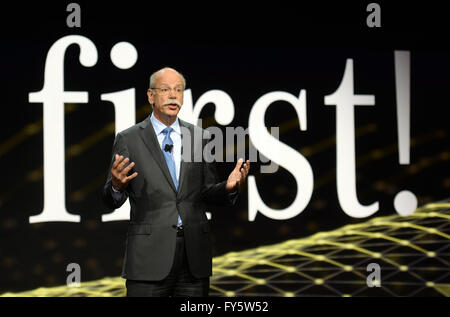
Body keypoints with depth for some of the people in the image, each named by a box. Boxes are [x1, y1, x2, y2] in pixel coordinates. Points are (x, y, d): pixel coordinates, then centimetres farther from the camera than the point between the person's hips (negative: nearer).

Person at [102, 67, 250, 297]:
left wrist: (229, 187, -8)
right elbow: (111, 201, 1)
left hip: (194, 252, 3)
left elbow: (207, 193, 13)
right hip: (149, 254, -3)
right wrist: (117, 185, -22)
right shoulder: (128, 140, 2)